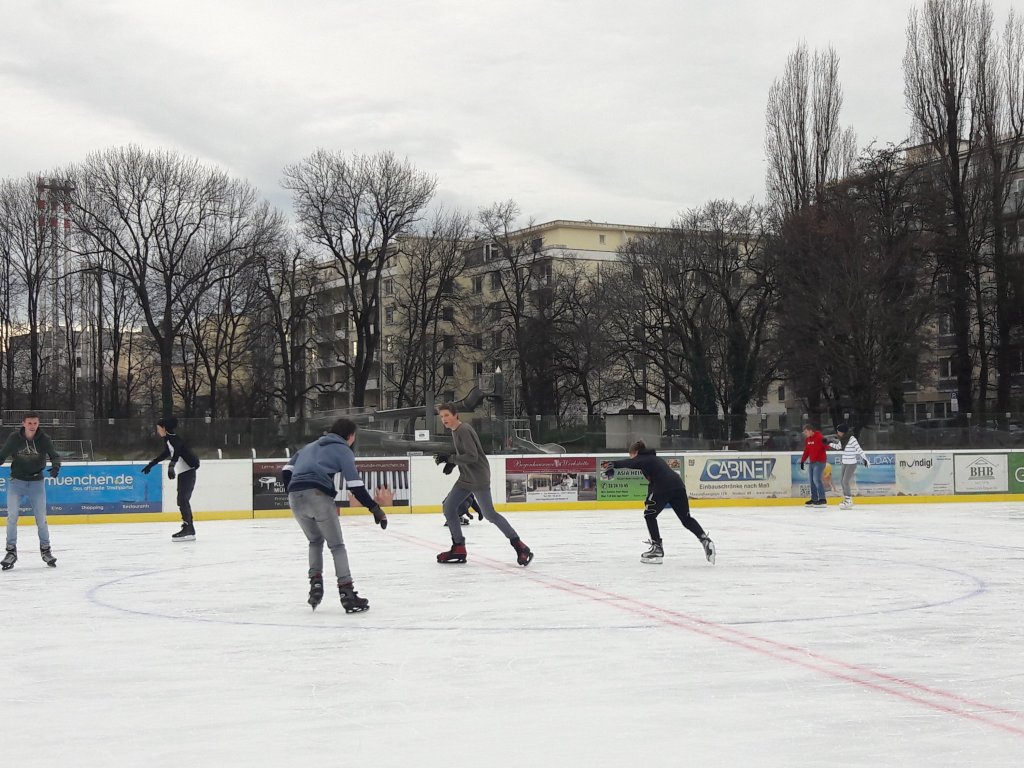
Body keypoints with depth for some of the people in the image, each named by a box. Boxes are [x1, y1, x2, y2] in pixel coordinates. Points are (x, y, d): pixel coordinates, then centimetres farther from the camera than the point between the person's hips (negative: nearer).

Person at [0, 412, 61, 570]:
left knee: (41, 518, 5)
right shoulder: (14, 438, -9)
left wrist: (55, 465, -33)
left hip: (36, 483, 0)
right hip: (16, 482, 0)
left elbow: (54, 455, -12)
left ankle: (45, 549, 22)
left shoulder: (44, 439, -9)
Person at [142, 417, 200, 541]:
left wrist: (171, 466, -53)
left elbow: (176, 453, -36)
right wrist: (151, 465, 37)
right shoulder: (168, 439, 13)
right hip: (183, 473, 10)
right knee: (183, 500, 9)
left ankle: (188, 529, -15)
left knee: (182, 500, -13)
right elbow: (165, 454, 29)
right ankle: (190, 530, 11)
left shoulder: (174, 439, -17)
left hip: (188, 471, -10)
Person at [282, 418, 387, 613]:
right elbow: (355, 485, -1)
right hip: (318, 496, -6)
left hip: (295, 497, 6)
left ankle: (315, 583, 13)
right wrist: (375, 508, 1)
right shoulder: (343, 450, 10)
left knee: (315, 541, 27)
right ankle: (347, 594, -2)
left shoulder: (311, 446, 30)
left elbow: (287, 470, 22)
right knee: (337, 545, 4)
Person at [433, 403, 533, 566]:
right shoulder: (455, 431, 13)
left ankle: (519, 546, -4)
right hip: (465, 479, 10)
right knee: (448, 508, 7)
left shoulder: (464, 430, -17)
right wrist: (451, 463, 8)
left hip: (478, 478, -10)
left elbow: (472, 456, -24)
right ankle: (458, 549, 14)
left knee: (489, 514, -10)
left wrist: (449, 459, -21)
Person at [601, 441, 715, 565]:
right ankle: (706, 541, 3)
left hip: (663, 488, -8)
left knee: (649, 515, 9)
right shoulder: (656, 458, 33)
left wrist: (611, 465, -25)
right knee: (686, 518, 15)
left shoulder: (642, 459, 8)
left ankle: (657, 548, 6)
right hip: (678, 485, 8)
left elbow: (628, 463, -11)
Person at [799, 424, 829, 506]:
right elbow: (806, 451, 19)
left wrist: (825, 443, -41)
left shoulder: (819, 437, -14)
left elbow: (826, 447, -20)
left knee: (816, 479, -15)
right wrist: (802, 461, 18)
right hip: (812, 462, 9)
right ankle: (814, 499, 18)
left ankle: (822, 499, -12)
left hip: (820, 461, -9)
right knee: (812, 481, 10)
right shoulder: (807, 439, 12)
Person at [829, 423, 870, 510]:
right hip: (845, 463, 9)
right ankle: (847, 499, 23)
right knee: (842, 481, 11)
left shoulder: (852, 439, -18)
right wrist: (829, 443, 22)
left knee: (845, 482, -10)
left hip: (851, 464, -9)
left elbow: (859, 449, -22)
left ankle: (848, 501, -4)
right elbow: (838, 447, 26)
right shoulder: (843, 439, 8)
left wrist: (865, 459, -27)